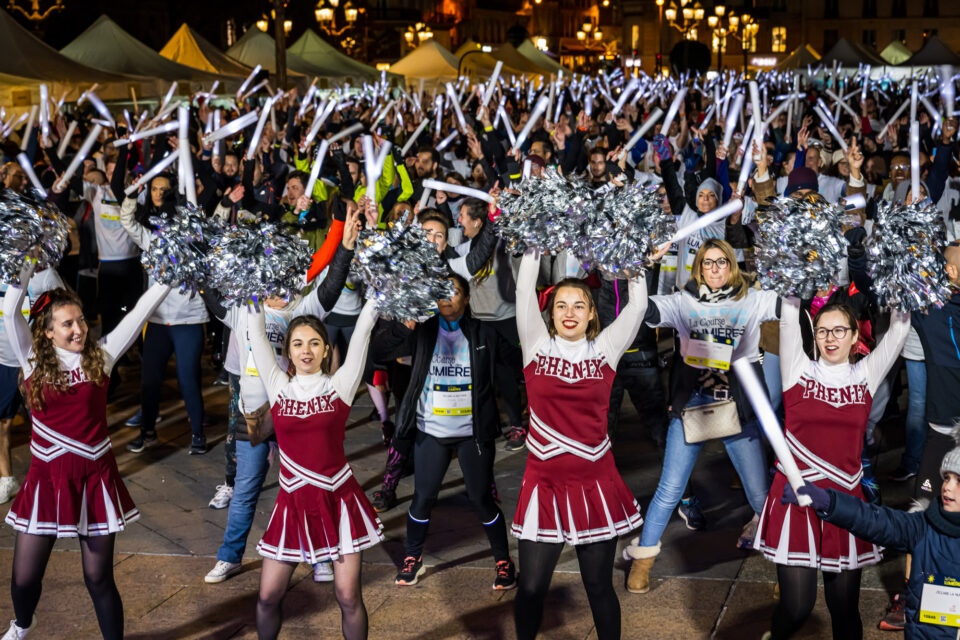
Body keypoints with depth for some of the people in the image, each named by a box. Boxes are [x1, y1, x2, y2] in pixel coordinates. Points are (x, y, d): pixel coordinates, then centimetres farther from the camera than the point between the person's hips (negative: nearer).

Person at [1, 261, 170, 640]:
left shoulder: (100, 356, 0)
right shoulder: (34, 360, -1)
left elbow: (140, 312, -3)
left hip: (95, 477, 0)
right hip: (47, 477, 0)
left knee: (98, 578, 5)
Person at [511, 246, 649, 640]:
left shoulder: (605, 349, 3)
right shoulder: (538, 346, 2)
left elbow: (638, 305, -3)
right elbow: (524, 294, -4)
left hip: (595, 484, 0)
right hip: (544, 483, 0)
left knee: (599, 586, 10)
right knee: (531, 587, 5)